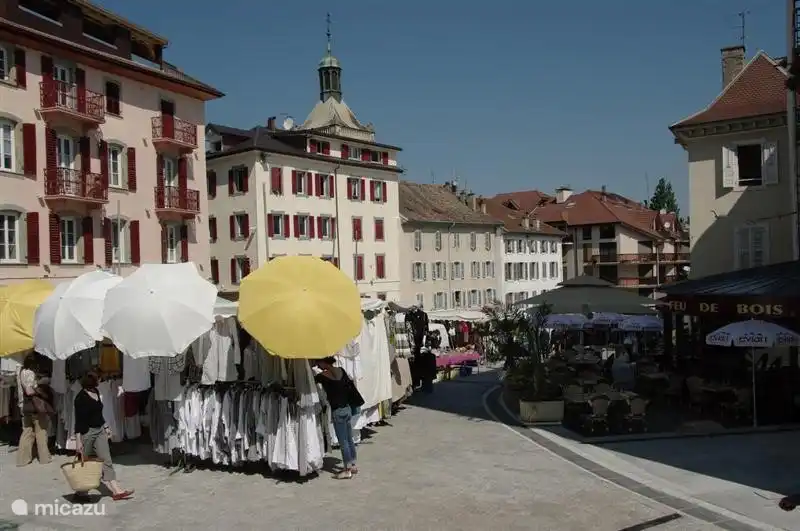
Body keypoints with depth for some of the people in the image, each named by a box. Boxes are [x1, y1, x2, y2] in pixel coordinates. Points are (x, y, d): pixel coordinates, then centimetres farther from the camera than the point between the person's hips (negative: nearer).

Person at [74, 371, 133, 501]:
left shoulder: (96, 392, 8)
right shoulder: (81, 398, -15)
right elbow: (78, 420, -18)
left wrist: (105, 427, 22)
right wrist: (78, 440, -21)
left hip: (100, 430, 7)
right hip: (86, 432, -7)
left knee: (106, 461, -1)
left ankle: (116, 490, -6)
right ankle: (80, 490, 26)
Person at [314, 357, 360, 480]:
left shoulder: (323, 376, -13)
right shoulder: (341, 370, 3)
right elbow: (350, 386, 9)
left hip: (338, 411, -7)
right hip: (347, 408, 7)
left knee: (343, 442, 2)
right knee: (349, 439, 15)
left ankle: (347, 470, 8)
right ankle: (353, 465, 25)